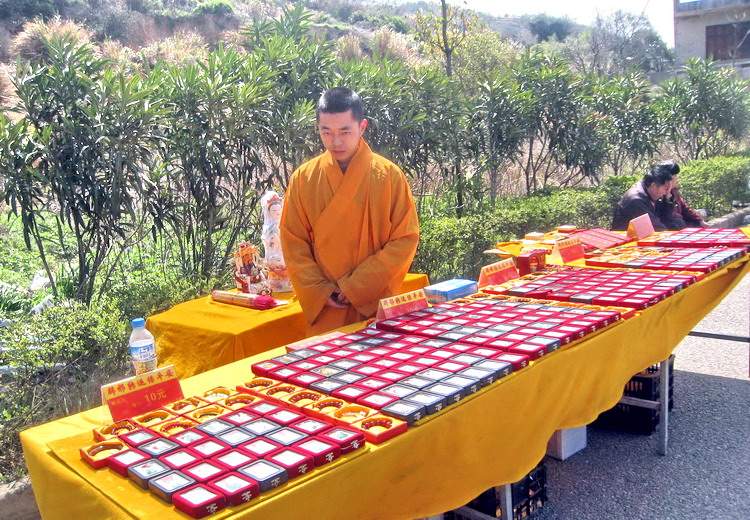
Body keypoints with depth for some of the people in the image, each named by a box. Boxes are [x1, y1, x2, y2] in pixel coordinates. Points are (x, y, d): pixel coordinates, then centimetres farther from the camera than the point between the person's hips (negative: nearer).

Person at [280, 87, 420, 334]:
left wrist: (357, 287, -12)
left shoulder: (389, 175, -4)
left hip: (376, 306, -1)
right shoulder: (303, 178, 1)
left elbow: (405, 240, -6)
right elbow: (293, 245, 3)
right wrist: (321, 292, -9)